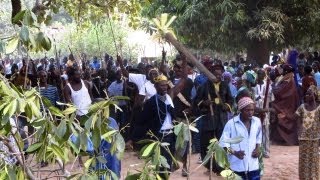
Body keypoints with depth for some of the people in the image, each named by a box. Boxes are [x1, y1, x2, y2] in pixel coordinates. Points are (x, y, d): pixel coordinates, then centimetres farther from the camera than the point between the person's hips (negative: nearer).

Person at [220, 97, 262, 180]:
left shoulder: (257, 121, 1)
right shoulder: (231, 123, -12)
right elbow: (223, 142, -9)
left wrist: (258, 148, 0)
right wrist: (235, 152, -23)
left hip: (253, 165, 4)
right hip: (237, 166, -4)